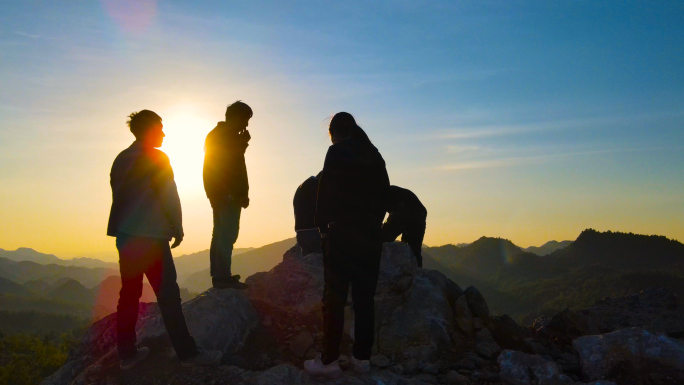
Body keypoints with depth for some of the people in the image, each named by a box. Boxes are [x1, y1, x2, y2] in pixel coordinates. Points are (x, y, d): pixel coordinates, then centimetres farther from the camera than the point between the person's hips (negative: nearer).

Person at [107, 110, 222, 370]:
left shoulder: (121, 159, 12)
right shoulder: (157, 158, -9)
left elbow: (118, 195, 14)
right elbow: (168, 197, -11)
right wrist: (177, 229, -1)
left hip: (125, 235, 7)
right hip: (150, 236, -7)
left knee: (129, 293, 11)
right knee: (168, 294, -5)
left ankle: (126, 353, 17)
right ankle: (187, 353, -1)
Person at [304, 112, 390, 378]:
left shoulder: (337, 152, -3)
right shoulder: (374, 155, 14)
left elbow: (326, 190, -9)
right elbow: (384, 194, 11)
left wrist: (323, 225, 1)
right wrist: (374, 222, 15)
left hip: (343, 232, -6)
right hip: (371, 234, 6)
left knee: (334, 297, -2)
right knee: (364, 298, 8)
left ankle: (329, 361, 0)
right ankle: (362, 358, 13)